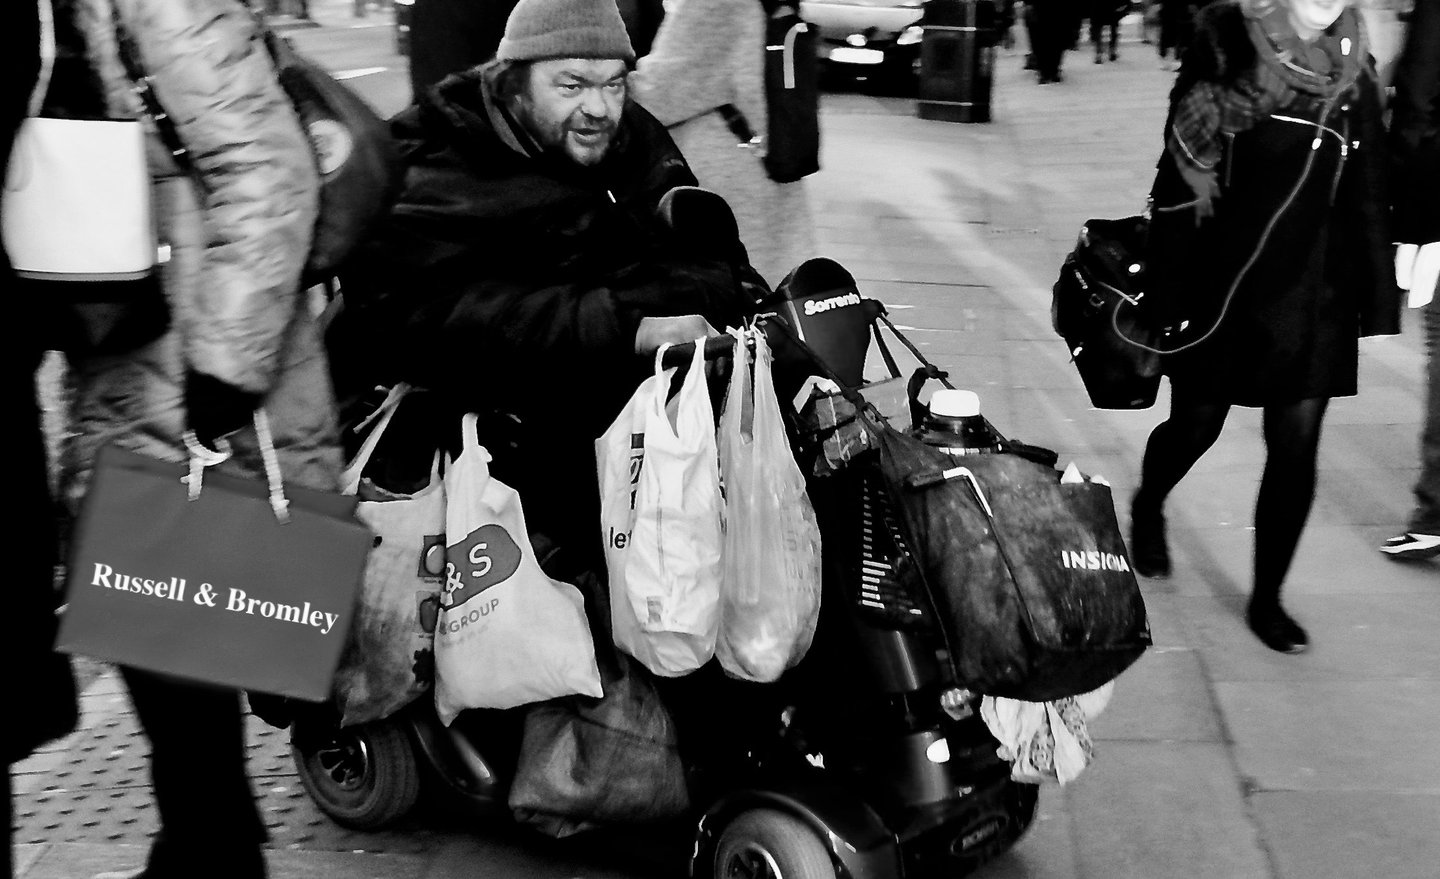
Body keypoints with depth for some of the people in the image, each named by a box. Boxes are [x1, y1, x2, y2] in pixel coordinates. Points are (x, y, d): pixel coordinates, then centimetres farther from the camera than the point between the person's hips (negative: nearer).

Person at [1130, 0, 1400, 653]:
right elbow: (1184, 156, -8)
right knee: (1197, 424, 13)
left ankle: (1266, 598, 18)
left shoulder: (1353, 69, 2)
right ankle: (1148, 507, 47)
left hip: (1312, 298, 3)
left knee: (1296, 450, 1)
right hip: (1222, 285, -2)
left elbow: (1365, 199, 7)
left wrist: (1374, 298, 5)